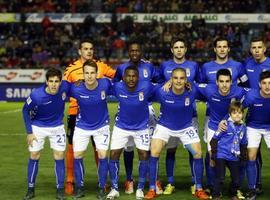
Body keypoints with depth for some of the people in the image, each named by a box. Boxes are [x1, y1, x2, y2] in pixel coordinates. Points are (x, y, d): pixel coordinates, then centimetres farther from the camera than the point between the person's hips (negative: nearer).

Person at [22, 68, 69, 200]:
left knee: (59, 157, 0)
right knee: (34, 157, 3)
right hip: (38, 127, -2)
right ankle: (31, 189, 16)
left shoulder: (65, 87, -24)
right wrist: (29, 132, -11)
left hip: (57, 127, 2)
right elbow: (26, 111, -11)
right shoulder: (36, 95, -29)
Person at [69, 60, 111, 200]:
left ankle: (102, 188, 10)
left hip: (102, 126, 0)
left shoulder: (105, 84, -23)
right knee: (77, 155, 1)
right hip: (82, 126, 0)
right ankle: (79, 187, 18)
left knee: (102, 155, -5)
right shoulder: (76, 89, -25)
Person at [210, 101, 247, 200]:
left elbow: (243, 144, 18)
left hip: (234, 157, 5)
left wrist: (244, 156, 15)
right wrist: (213, 154, -8)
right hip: (221, 155, -5)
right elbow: (215, 139, -8)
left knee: (236, 178, 9)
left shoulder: (243, 127, 5)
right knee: (220, 177, -4)